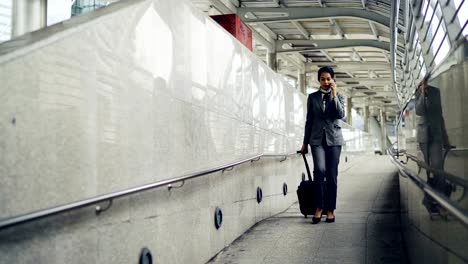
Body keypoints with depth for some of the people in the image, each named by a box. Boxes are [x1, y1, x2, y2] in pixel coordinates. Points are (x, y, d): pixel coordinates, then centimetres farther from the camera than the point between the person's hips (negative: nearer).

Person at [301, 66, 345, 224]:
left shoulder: (339, 96, 8)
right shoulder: (312, 97, 9)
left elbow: (341, 115, -10)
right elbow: (309, 120, 12)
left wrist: (334, 94, -11)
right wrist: (305, 142, 11)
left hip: (333, 138, 0)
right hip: (317, 139, 0)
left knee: (331, 175, 0)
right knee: (319, 170, -19)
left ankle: (330, 209, 9)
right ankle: (319, 207, -8)